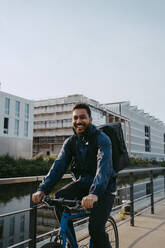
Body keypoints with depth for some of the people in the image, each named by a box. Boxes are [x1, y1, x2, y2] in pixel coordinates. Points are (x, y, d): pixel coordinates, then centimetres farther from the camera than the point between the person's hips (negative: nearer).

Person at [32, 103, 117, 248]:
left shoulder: (102, 139, -16)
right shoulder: (70, 142, 1)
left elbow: (103, 166, -33)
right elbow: (59, 165, -11)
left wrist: (94, 193, -50)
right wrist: (43, 189, -28)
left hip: (104, 187, -5)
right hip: (82, 183, 5)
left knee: (96, 228, -21)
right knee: (59, 198, -21)